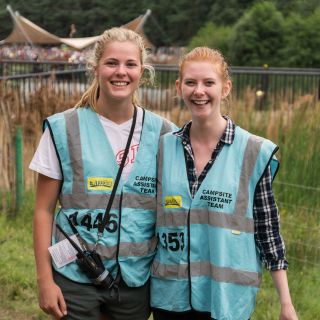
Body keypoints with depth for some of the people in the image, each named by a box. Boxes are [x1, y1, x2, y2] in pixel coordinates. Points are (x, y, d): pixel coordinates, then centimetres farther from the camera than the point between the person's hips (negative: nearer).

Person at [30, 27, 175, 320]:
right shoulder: (64, 129, -4)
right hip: (75, 277, -2)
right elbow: (44, 210, -2)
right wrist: (44, 279, -6)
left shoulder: (162, 134, 1)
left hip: (137, 279, 2)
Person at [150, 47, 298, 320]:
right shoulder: (163, 148, 1)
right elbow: (151, 216, 10)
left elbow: (268, 230, -2)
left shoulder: (255, 152, -7)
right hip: (169, 296, 3)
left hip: (227, 298, -2)